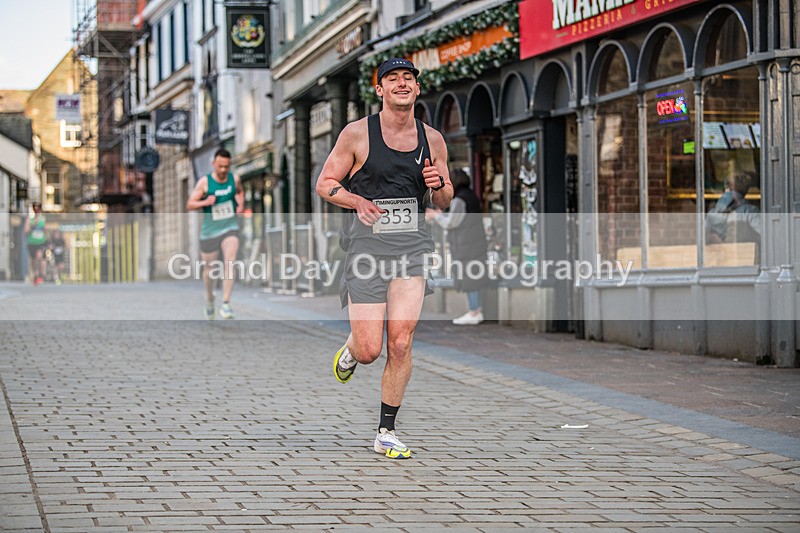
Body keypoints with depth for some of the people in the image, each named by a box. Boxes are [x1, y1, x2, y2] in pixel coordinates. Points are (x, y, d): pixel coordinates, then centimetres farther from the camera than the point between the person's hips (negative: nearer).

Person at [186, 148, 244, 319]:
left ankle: (225, 303, -23)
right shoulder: (204, 182, -10)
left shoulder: (234, 179, -1)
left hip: (230, 228, 1)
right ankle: (209, 299, 38)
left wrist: (241, 204, 3)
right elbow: (189, 204, -7)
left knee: (229, 263, -20)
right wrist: (205, 202, -25)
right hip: (210, 230, -1)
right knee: (209, 269, 10)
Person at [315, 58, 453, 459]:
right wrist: (357, 201, -15)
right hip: (368, 243, -2)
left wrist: (438, 184, -5)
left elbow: (444, 203, 18)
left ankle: (386, 433, 5)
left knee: (400, 344, -8)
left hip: (412, 246, 2)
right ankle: (350, 348, 34)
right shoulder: (358, 133, -1)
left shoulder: (432, 139, 9)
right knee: (369, 351, -5)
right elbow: (325, 183, 3)